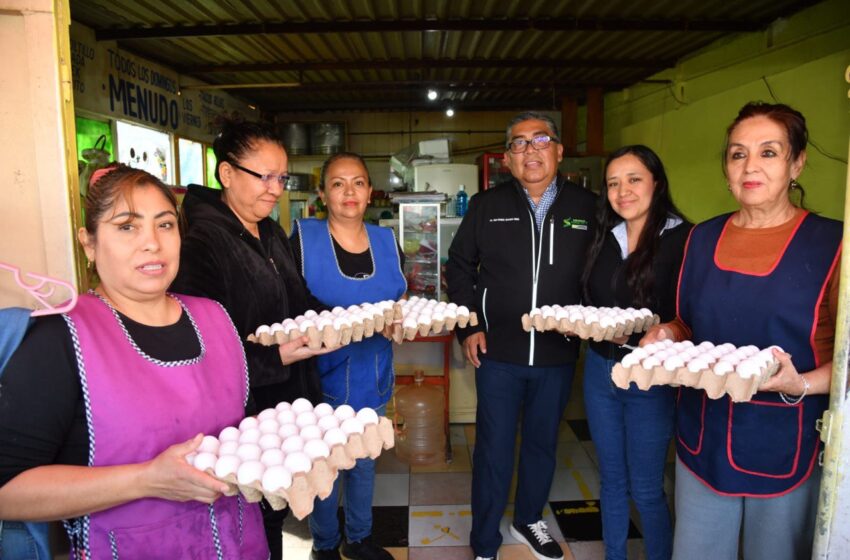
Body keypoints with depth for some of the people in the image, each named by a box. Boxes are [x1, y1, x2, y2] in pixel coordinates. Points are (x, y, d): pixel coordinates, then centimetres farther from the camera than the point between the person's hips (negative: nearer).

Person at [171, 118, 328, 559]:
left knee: (275, 514, 22)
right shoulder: (203, 242, -19)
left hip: (286, 404, 8)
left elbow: (301, 304, 11)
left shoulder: (273, 235, 9)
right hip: (241, 416, -7)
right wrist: (275, 358, -28)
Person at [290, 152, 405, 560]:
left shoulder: (387, 243, 3)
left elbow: (402, 306, 10)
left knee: (364, 463, 21)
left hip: (373, 377, 4)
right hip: (323, 377, -4)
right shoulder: (303, 240, -10)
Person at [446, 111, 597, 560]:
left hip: (558, 356, 2)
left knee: (542, 445, 19)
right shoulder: (486, 206, 1)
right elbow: (460, 267, 6)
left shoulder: (587, 208, 0)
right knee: (494, 452, 7)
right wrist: (468, 326, -1)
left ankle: (528, 521, 44)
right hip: (498, 354, -1)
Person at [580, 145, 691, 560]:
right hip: (599, 370, 6)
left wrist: (634, 335, -27)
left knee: (646, 489, 8)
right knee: (611, 480, 18)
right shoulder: (605, 238, 7)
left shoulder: (682, 239, -11)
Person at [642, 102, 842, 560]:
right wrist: (666, 335, -5)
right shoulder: (702, 238, 4)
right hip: (703, 440, 4)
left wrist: (800, 385, -23)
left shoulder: (830, 243, -9)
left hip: (786, 448, -3)